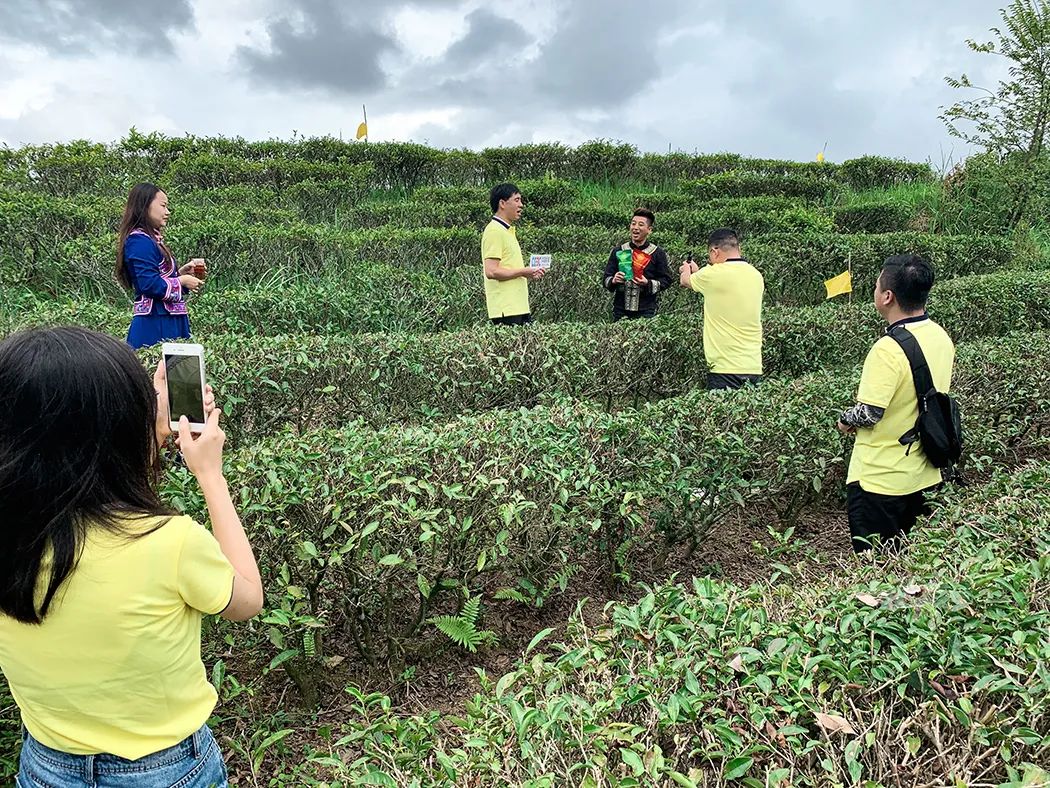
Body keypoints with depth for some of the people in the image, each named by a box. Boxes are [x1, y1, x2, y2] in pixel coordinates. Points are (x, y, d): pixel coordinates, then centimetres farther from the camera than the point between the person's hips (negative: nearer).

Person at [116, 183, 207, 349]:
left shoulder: (152, 239, 17)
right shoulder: (140, 241, -13)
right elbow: (150, 284, -21)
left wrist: (182, 272, 8)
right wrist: (182, 281, -9)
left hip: (168, 320, 9)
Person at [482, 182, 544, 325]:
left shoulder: (508, 231, 19)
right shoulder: (494, 231, -12)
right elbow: (491, 271, -21)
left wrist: (528, 273, 10)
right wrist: (523, 272, -13)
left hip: (519, 307, 10)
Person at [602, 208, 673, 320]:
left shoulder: (658, 254, 6)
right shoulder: (618, 251, 11)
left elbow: (666, 280, 3)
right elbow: (606, 278, 11)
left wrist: (648, 284, -14)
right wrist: (613, 281, -12)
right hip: (620, 310, 2)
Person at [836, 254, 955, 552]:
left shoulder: (888, 349, -25)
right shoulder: (942, 338, 2)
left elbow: (868, 414, -26)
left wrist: (845, 419, -5)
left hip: (879, 481, -8)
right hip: (925, 477, 8)